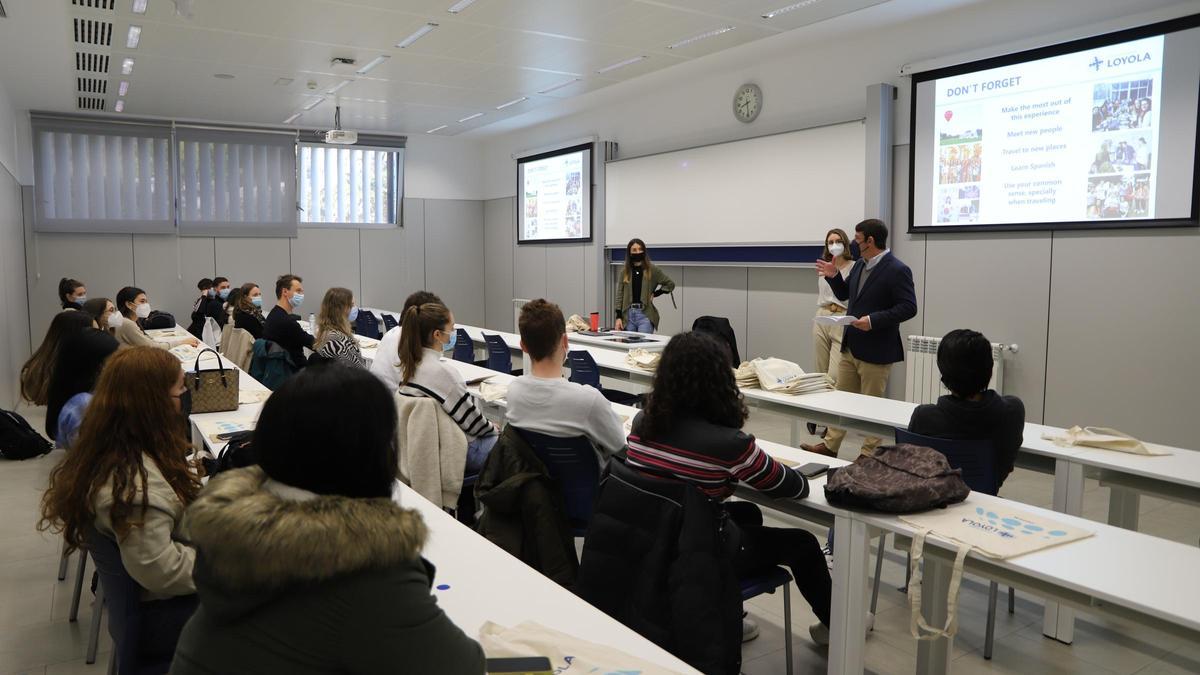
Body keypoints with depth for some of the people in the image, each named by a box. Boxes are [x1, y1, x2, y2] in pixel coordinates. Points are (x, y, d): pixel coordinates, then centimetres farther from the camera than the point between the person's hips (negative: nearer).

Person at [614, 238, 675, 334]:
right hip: (628, 314, 3)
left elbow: (670, 284, 7)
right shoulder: (624, 272, 9)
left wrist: (655, 294, -3)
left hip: (645, 315, -3)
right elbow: (620, 295, 6)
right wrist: (619, 317, -2)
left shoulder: (653, 270, 2)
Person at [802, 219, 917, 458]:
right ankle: (830, 446, 24)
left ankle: (869, 456, 16)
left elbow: (908, 308, -19)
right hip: (850, 347, 8)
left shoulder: (897, 270, -16)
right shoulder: (860, 265, 9)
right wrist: (833, 276, 1)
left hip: (876, 351, -8)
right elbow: (844, 294, 20)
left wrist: (874, 320, -27)